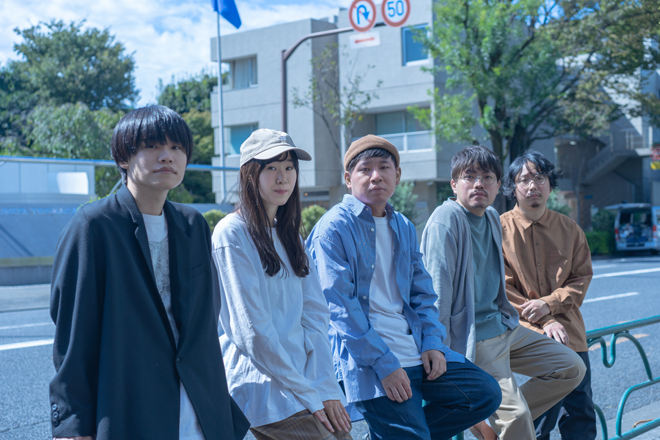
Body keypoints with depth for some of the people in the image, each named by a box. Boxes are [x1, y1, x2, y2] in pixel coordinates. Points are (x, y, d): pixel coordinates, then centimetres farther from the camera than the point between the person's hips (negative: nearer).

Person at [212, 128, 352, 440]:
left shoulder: (289, 236, 14)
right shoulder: (232, 234, -8)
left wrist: (326, 386, -4)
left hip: (306, 377, 7)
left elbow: (315, 313, 8)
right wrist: (307, 393, -12)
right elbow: (252, 330, -12)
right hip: (266, 388, -7)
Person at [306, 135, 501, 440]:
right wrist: (383, 364, -18)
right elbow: (340, 306, -14)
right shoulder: (334, 228, -8)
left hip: (414, 351, 7)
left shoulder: (404, 228, 14)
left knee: (486, 393, 3)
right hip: (365, 360, -7)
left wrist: (433, 343, 0)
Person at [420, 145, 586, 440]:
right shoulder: (446, 219, -16)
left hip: (502, 327, 9)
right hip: (472, 338, -9)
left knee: (572, 368, 9)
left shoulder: (492, 218, 10)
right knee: (517, 416, -17)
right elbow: (438, 293, -19)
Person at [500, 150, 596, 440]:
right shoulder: (500, 228, -3)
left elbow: (582, 276, 7)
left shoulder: (569, 228, 8)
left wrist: (549, 303, -11)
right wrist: (545, 323, -11)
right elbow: (503, 288, -5)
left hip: (570, 334, 4)